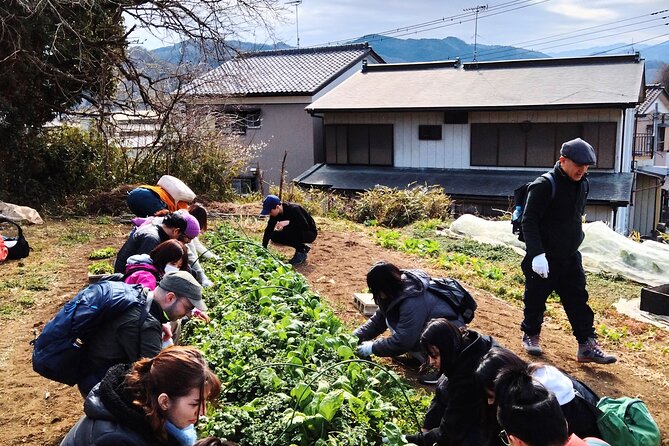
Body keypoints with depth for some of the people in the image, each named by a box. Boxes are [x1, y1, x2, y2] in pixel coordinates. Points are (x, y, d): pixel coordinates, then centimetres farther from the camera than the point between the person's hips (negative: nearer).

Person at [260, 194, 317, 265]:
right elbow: (268, 230, -6)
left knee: (288, 231, -33)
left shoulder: (293, 209, -29)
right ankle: (302, 247, 5)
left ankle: (301, 253, -10)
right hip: (297, 231, 8)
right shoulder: (276, 214, -8)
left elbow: (305, 226, -35)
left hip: (310, 233, -8)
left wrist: (288, 222, -44)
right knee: (274, 237, -7)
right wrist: (263, 248, -10)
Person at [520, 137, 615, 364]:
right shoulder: (544, 185, -19)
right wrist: (537, 254, -28)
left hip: (570, 257, 6)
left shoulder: (583, 184, 5)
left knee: (579, 300, 6)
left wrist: (574, 242, 20)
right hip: (544, 259, -6)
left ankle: (587, 346, 13)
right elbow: (529, 222, -21)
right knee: (536, 300, 8)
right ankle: (530, 336, 29)